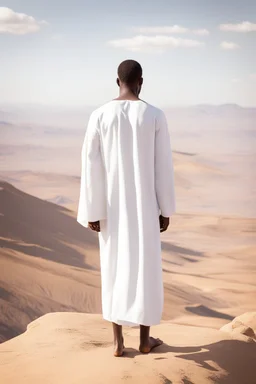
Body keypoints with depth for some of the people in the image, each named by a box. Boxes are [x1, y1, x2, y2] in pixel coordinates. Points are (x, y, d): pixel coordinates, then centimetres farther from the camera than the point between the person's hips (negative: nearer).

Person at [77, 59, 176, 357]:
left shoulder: (99, 115, -7)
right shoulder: (155, 116, -10)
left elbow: (91, 166, -8)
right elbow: (163, 166, -7)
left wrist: (93, 211, -2)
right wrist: (166, 209, 3)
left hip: (112, 205, 2)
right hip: (143, 205, -1)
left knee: (114, 268, 12)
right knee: (146, 268, 12)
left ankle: (118, 341, 16)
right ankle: (144, 339, 22)